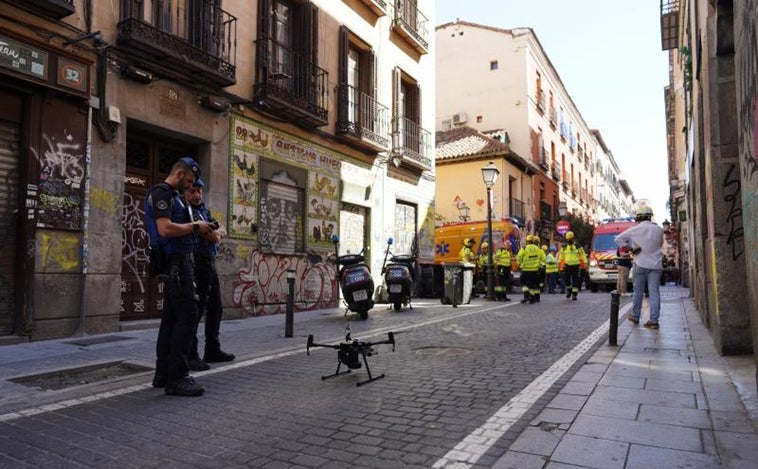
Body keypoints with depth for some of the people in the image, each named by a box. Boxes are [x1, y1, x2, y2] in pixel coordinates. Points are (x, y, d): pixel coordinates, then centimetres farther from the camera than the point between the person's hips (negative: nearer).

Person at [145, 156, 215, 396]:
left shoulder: (172, 195, 21)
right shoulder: (161, 193, -10)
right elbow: (165, 229, -23)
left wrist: (196, 229, 9)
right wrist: (195, 226, -12)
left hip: (178, 262, 11)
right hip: (175, 262, -11)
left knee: (172, 317, 11)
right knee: (187, 315, -12)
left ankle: (163, 373, 18)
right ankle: (176, 378, -9)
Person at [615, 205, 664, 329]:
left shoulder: (635, 229, -5)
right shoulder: (659, 229, 2)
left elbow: (618, 239, -1)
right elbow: (660, 244, 16)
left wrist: (631, 249, -1)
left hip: (641, 264, -1)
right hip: (656, 264, 1)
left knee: (638, 291, 11)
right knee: (654, 292, -1)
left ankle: (635, 316, 22)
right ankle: (654, 320, -4)